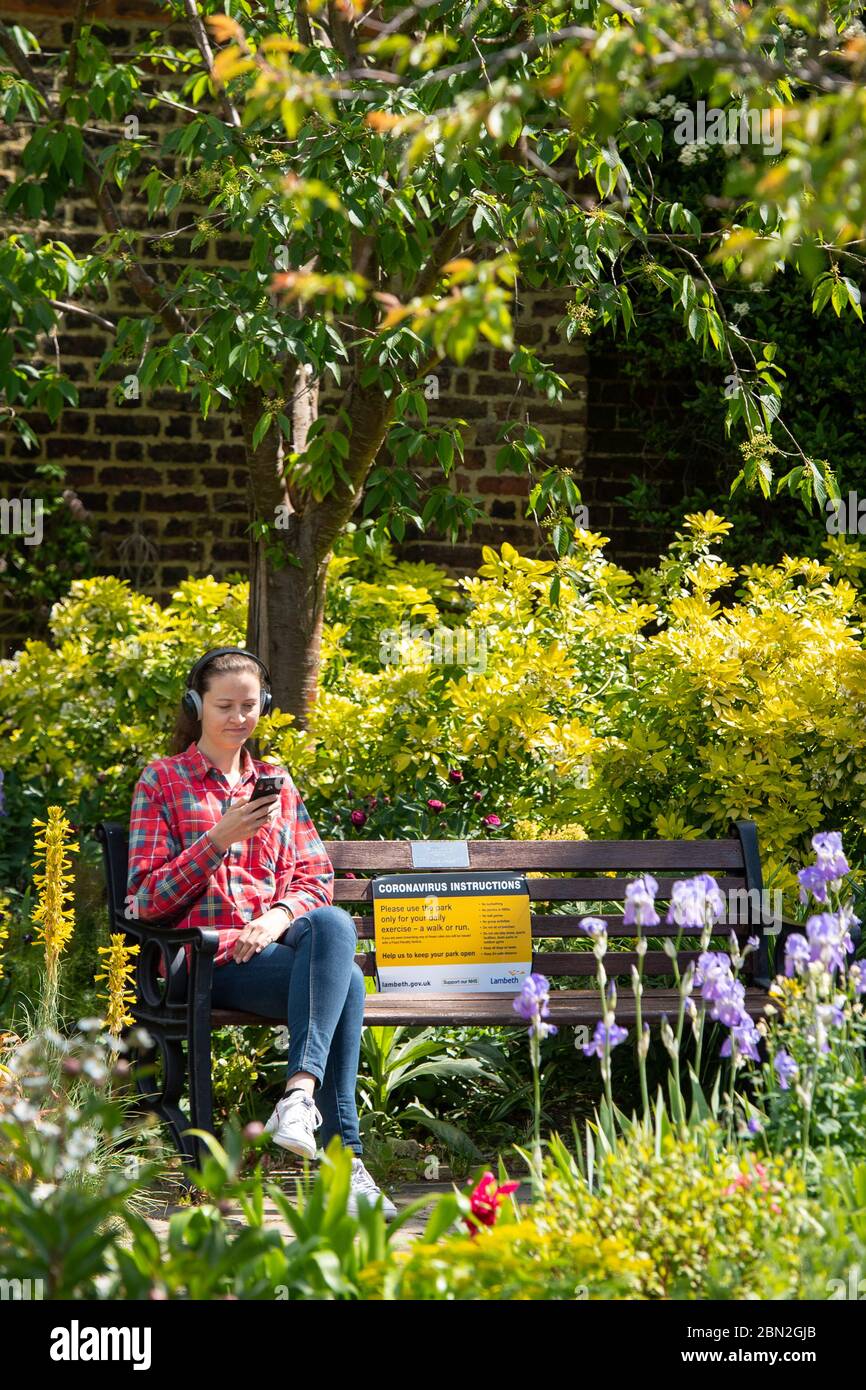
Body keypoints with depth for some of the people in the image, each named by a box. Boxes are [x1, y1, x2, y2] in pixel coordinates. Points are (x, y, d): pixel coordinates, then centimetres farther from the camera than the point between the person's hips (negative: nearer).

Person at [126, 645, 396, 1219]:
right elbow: (148, 899, 0)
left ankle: (300, 1094, -46)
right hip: (209, 961, -4)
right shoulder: (162, 781, 9)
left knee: (334, 923, -35)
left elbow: (316, 879, 17)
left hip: (279, 943, 4)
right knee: (345, 980, -33)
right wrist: (219, 837, -13)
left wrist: (282, 914, -8)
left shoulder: (276, 782, 23)